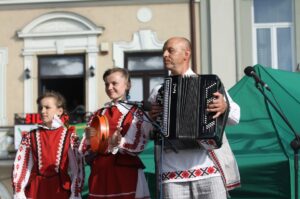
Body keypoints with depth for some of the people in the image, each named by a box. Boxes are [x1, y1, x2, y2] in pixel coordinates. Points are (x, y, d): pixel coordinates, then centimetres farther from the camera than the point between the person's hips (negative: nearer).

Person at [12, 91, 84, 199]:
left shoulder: (69, 137, -2)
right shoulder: (30, 137, 4)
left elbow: (77, 167, -4)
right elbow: (20, 166, 2)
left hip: (61, 190, -2)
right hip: (35, 190, 2)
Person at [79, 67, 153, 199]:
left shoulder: (137, 112, 2)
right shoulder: (98, 114, 14)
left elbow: (137, 145, -12)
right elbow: (84, 150, 10)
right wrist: (89, 140, -12)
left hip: (126, 173, -4)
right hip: (99, 173, 4)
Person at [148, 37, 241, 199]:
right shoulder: (157, 92, 17)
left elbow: (235, 116, 2)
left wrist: (225, 107, -20)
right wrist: (150, 119, -3)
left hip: (210, 169, -1)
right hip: (172, 175, 2)